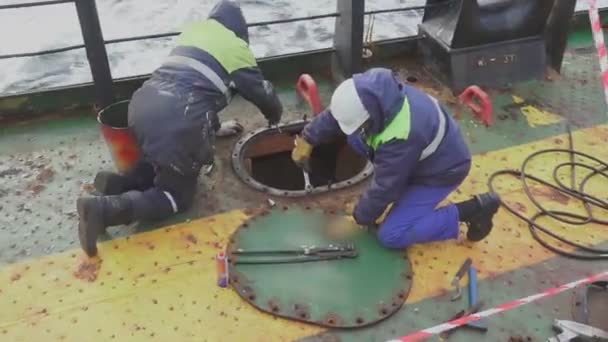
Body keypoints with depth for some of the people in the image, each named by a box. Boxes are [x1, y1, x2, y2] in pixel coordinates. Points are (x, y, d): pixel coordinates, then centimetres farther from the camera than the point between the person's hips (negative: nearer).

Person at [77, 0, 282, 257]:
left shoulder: (192, 32, 28)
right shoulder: (236, 48, 12)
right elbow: (262, 91, 20)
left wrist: (213, 126, 45)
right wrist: (275, 117, 42)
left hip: (144, 105, 7)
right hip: (179, 121, -7)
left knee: (163, 164, 32)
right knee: (177, 195, 7)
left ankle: (118, 182, 6)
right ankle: (104, 208, -14)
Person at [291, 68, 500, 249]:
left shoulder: (401, 137, -41)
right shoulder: (377, 94, -20)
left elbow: (385, 187, -28)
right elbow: (335, 114, -2)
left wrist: (357, 220, -14)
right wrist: (307, 140, 2)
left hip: (440, 170, -8)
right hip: (419, 156, 8)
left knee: (390, 235, -9)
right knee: (356, 139, -4)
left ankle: (471, 210, -2)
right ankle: (405, 190, 12)